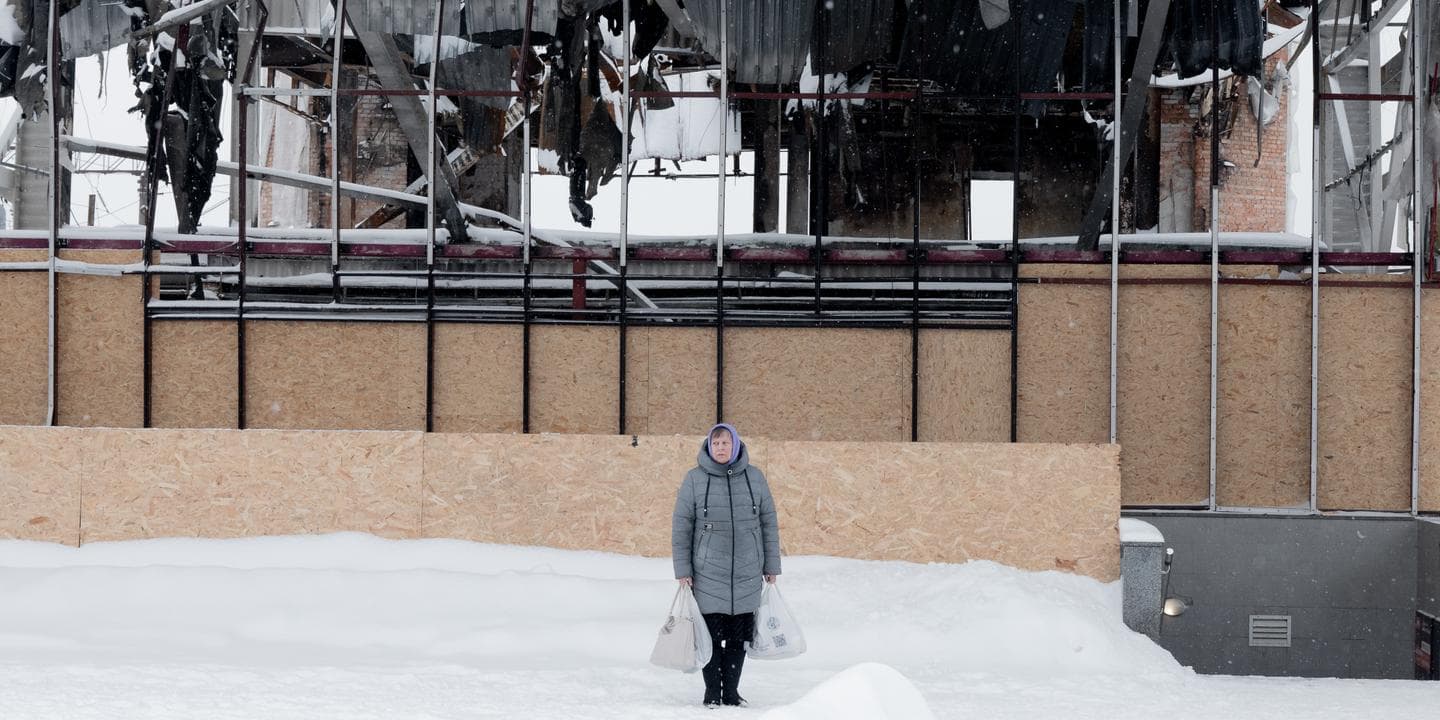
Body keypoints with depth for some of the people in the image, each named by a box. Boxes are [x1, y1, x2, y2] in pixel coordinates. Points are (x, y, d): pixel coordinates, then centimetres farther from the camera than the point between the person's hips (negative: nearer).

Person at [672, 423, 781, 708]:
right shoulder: (694, 479, -1)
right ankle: (712, 692, 11)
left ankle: (731, 690, 19)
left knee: (739, 636, 7)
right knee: (712, 635, -1)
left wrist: (771, 566, 8)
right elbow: (681, 526, 1)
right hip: (708, 575, -2)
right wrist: (682, 570, -3)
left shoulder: (754, 477, 4)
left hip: (747, 575, 2)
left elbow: (769, 523, 9)